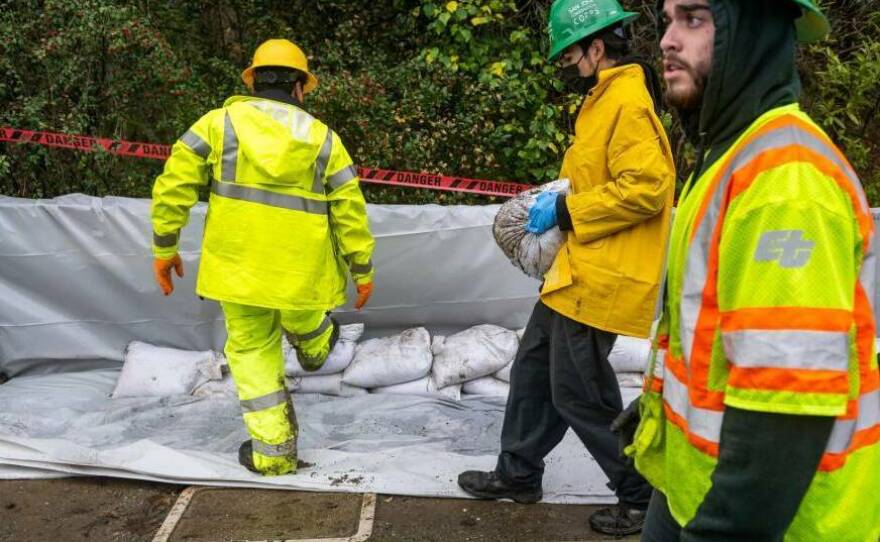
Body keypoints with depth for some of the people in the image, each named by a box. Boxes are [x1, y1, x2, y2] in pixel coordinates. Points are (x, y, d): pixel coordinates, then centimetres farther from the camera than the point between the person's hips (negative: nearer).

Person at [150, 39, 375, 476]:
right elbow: (350, 210, 1)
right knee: (301, 320, 31)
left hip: (237, 264, 0)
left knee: (252, 349, 13)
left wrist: (165, 246, 5)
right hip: (301, 270, 1)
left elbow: (174, 184, -4)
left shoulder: (220, 122, 0)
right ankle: (315, 349, 63)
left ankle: (273, 449, 14)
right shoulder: (324, 138, 2)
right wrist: (363, 269, 10)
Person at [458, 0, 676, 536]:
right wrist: (564, 202, 10)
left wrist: (566, 212, -17)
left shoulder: (626, 102, -16)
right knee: (534, 368, 17)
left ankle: (647, 497, 14)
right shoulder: (605, 99, 16)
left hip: (600, 278, -11)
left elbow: (644, 188, -25)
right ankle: (518, 474, 32)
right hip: (577, 271, 11)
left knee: (580, 393, -2)